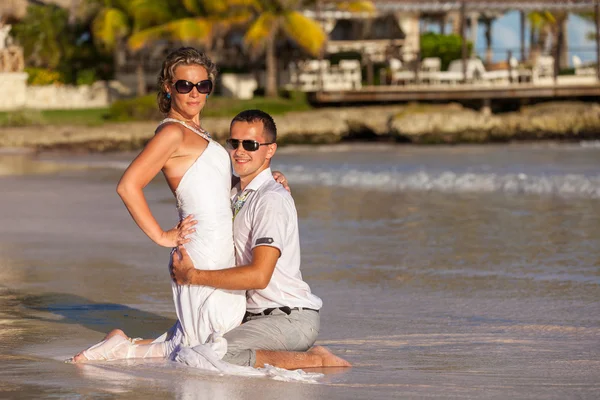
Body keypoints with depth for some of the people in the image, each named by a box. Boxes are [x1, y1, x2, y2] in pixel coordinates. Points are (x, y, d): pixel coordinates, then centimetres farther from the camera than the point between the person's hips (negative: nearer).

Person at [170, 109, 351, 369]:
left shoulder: (272, 199, -15)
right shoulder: (236, 195, 14)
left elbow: (259, 275, -24)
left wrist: (193, 276, -17)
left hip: (290, 318, -10)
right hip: (255, 315, 10)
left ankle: (314, 360, -12)